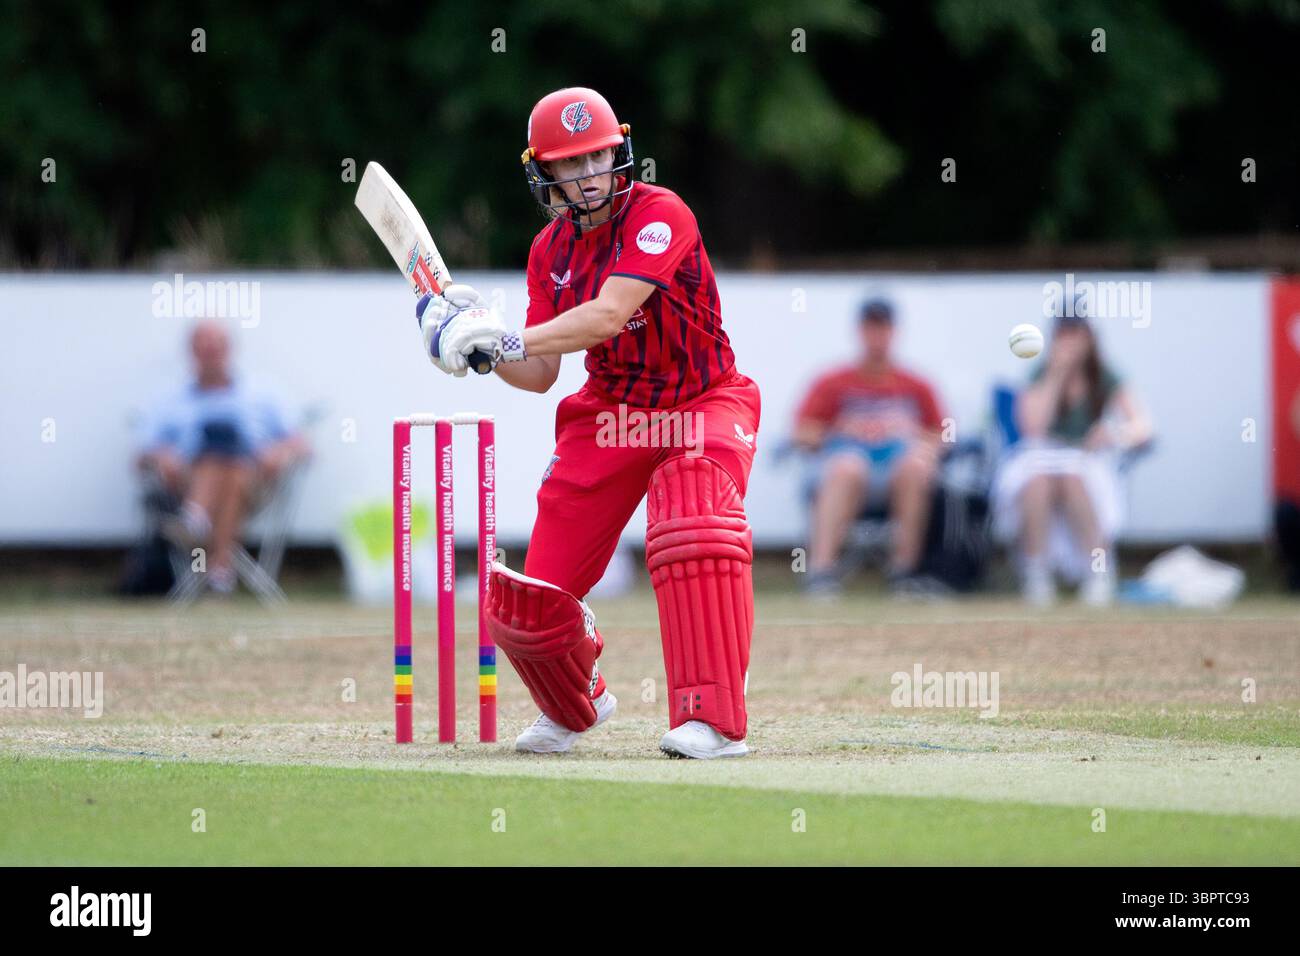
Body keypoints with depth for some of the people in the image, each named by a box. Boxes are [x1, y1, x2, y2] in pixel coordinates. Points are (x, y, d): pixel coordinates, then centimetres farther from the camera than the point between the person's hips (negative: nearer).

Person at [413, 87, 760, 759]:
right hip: (609, 414, 5)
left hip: (703, 406, -5)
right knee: (530, 601, -3)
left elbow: (609, 315, -30)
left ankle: (713, 720, -34)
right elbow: (540, 374, 2)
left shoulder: (659, 215, -17)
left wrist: (510, 338, -37)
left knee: (693, 523, -38)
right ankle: (576, 703, 32)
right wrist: (482, 345, -16)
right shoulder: (551, 249, 3)